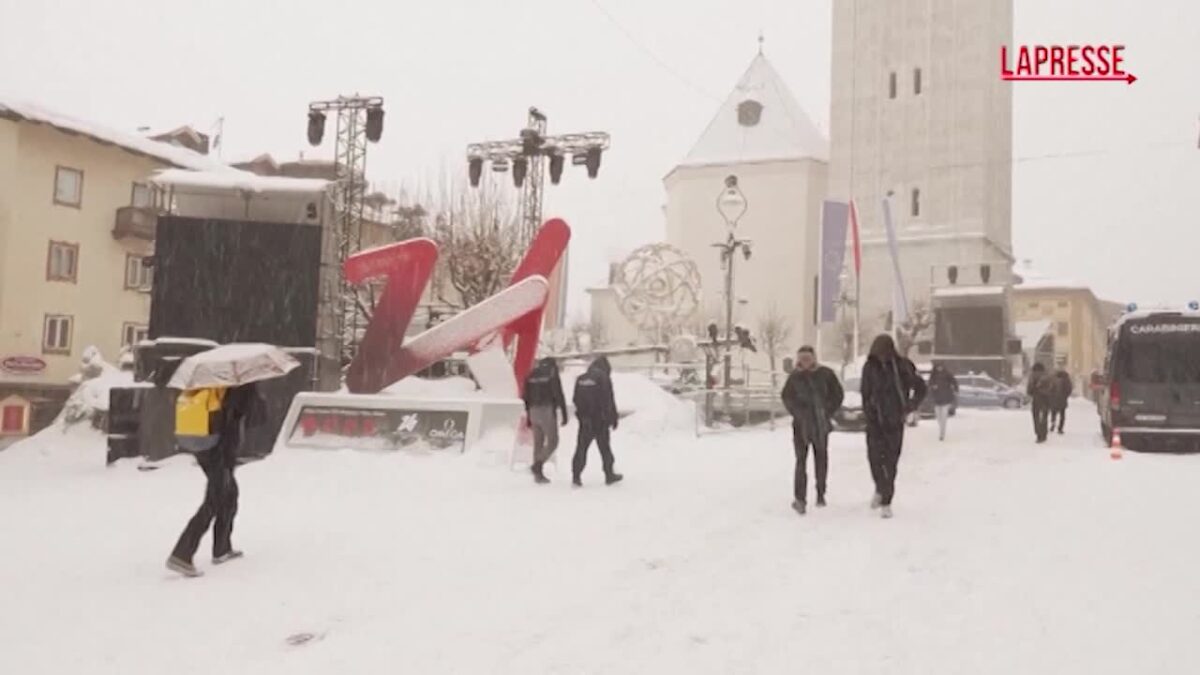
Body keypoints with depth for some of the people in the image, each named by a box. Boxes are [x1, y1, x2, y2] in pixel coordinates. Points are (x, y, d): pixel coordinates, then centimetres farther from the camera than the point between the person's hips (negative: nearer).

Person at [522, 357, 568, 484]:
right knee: (552, 442, 0)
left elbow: (526, 396, 15)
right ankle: (537, 464, -18)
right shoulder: (552, 375, -4)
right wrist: (564, 414, -9)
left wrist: (528, 415, 20)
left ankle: (538, 474, 11)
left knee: (538, 443, 11)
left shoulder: (531, 375, 13)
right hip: (547, 411, -6)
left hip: (534, 411, 6)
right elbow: (559, 395, -11)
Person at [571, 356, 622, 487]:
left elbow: (575, 399, 13)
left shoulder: (580, 379, 8)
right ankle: (609, 475, 15)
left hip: (584, 420, 4)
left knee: (581, 448, 5)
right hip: (600, 420, -4)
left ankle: (576, 476, -2)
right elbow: (609, 401, -10)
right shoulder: (604, 378, -8)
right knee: (604, 448, 7)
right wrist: (613, 419, -3)